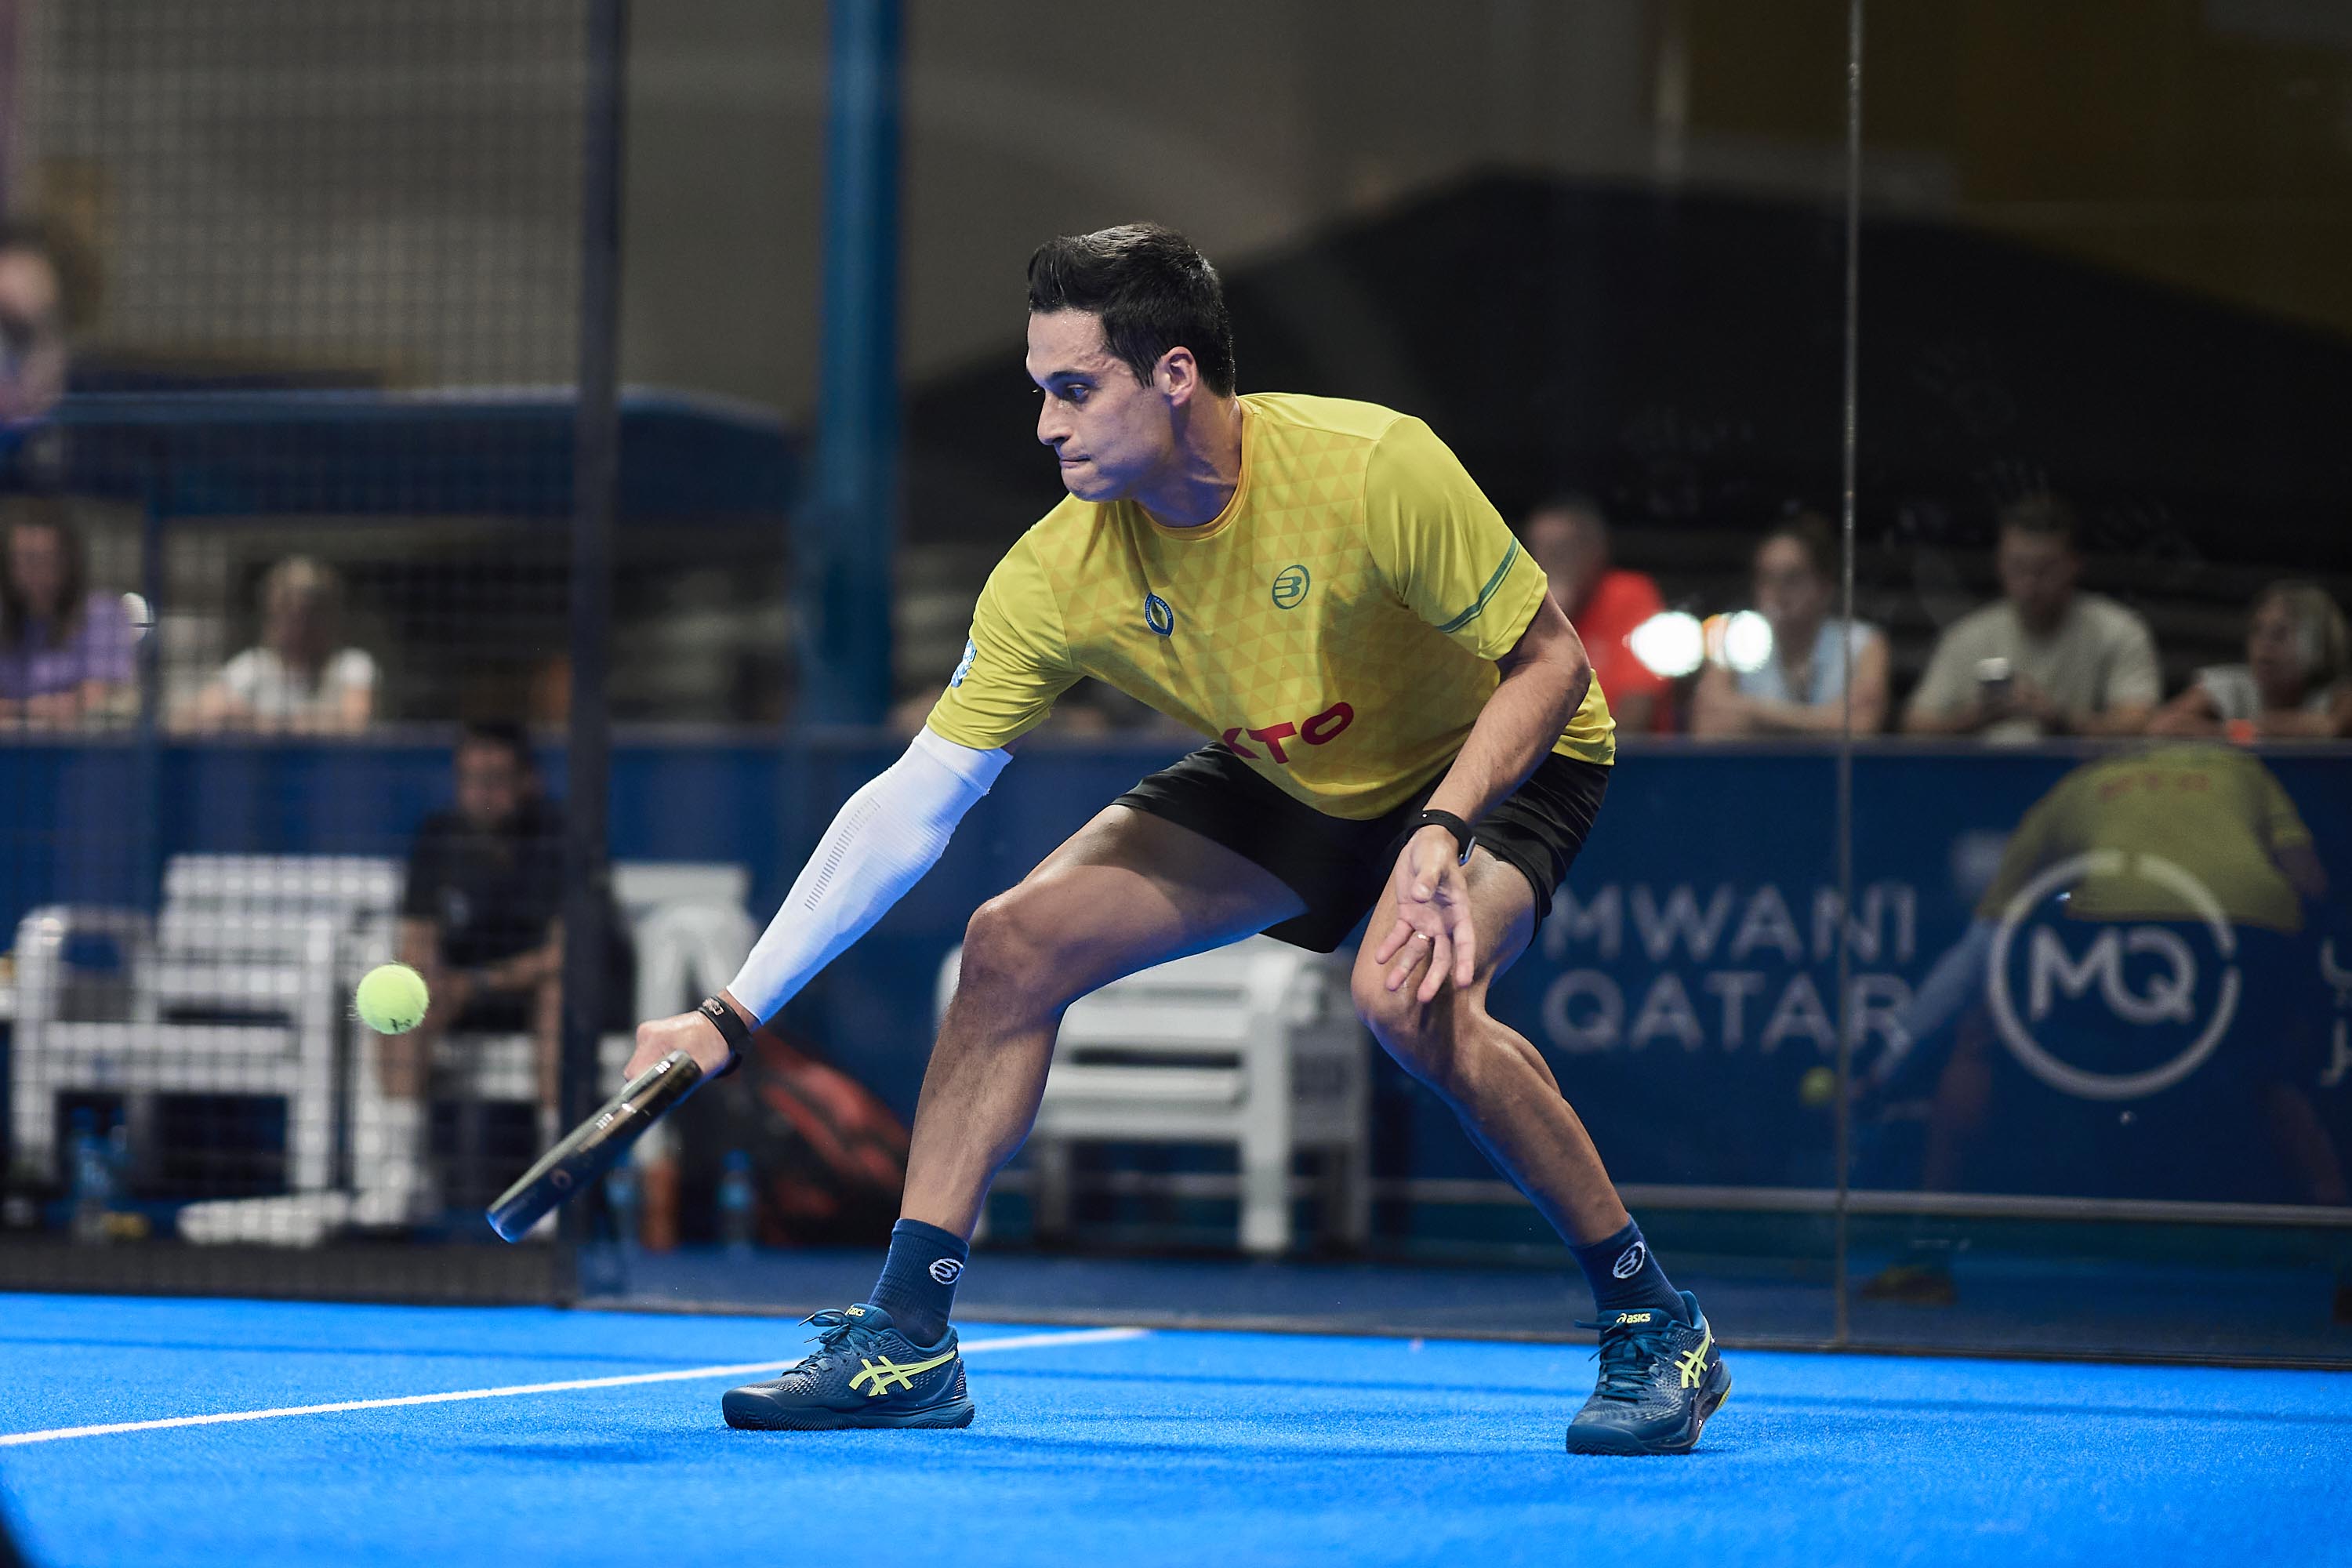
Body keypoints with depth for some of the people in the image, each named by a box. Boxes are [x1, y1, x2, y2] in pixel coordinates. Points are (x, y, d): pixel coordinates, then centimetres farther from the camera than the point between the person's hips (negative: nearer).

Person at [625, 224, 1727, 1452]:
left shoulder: (1372, 468, -33)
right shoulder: (1056, 576, -21)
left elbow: (1549, 662, -22)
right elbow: (910, 807, -17)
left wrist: (1442, 833, -37)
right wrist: (732, 1015, -21)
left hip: (1500, 758, -5)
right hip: (1282, 780, 5)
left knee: (1407, 994, -34)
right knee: (1014, 940, -11)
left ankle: (1654, 1325, -17)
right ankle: (905, 1342, -1)